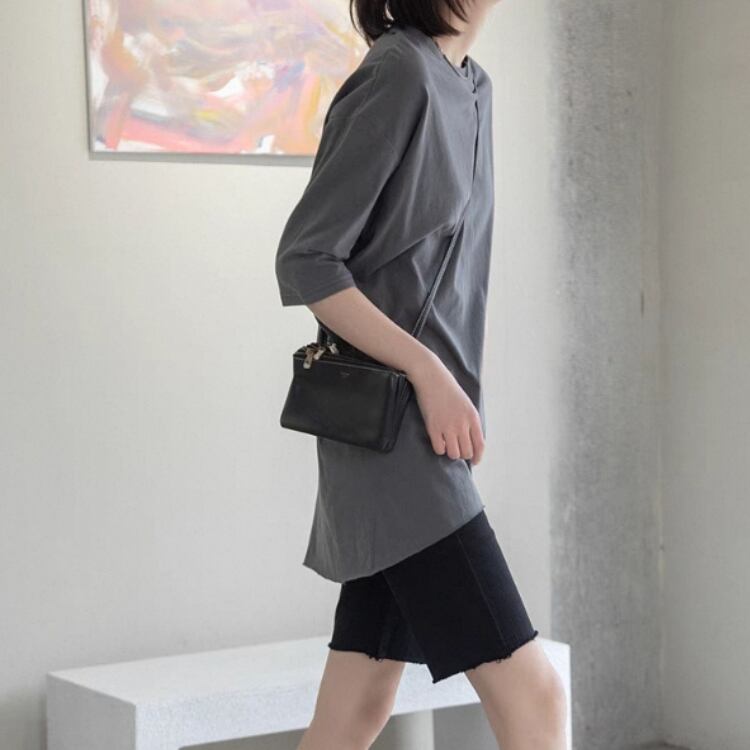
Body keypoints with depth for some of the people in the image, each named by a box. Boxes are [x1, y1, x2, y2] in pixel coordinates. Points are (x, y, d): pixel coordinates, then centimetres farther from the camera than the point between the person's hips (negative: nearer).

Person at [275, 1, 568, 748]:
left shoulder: (471, 88, 12)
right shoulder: (398, 76, -14)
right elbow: (304, 262, -15)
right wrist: (429, 373, -17)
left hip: (429, 428, 9)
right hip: (392, 432, -9)